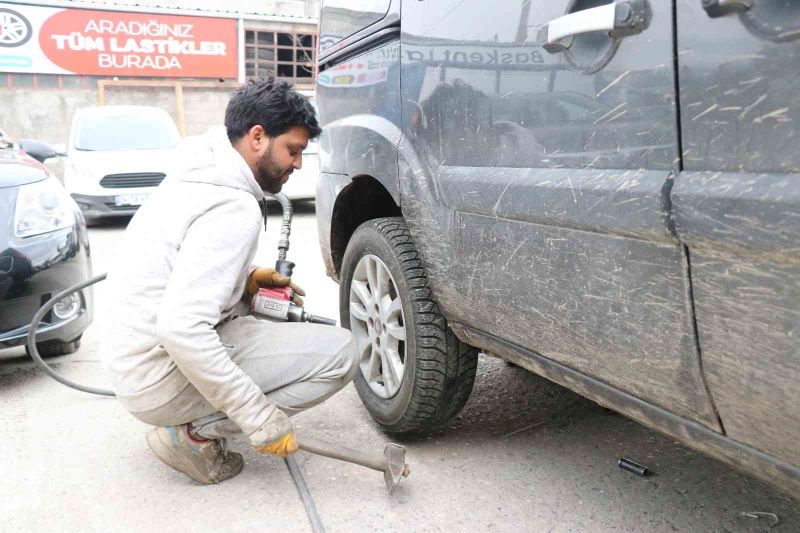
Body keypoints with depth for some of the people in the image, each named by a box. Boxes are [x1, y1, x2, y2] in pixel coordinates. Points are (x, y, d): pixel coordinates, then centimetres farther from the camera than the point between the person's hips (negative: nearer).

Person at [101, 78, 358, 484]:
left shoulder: (195, 175, 7)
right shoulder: (234, 208, -22)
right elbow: (180, 328, -30)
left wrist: (248, 279, 5)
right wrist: (259, 416, -25)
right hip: (160, 381, -9)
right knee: (339, 353, -13)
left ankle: (195, 421, 15)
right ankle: (196, 433, -6)